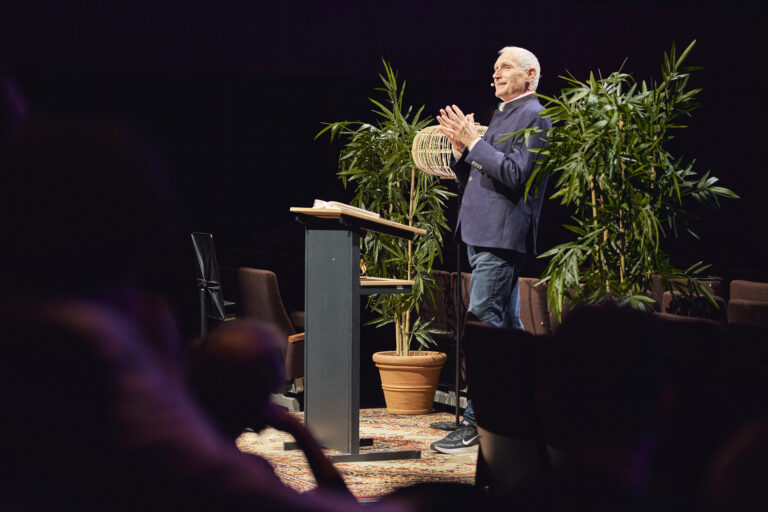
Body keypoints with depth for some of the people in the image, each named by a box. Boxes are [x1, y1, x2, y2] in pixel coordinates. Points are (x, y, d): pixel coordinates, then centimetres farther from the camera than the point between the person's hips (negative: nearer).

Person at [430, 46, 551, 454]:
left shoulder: (534, 117, -7)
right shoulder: (502, 116, 22)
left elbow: (516, 176, -19)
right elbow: (473, 178, 24)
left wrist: (475, 142, -15)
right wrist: (460, 148, 8)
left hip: (503, 236, -10)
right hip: (482, 235, 10)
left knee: (484, 321, -14)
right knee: (507, 326, 11)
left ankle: (476, 421, -16)